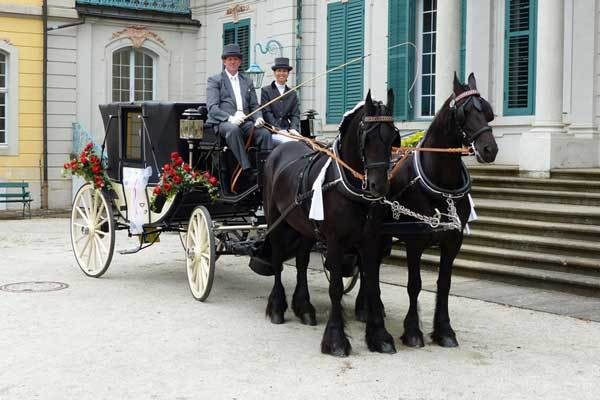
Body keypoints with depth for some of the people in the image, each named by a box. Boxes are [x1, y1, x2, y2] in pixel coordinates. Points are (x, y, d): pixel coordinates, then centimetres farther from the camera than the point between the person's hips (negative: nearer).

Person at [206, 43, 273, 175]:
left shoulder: (248, 82, 25)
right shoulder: (214, 80, 10)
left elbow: (254, 105, 21)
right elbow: (212, 107, -2)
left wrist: (258, 118, -4)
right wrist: (230, 118, -20)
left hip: (245, 121, 4)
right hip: (222, 122, -4)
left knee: (265, 132, -26)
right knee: (233, 129, -39)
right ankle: (247, 169, -42)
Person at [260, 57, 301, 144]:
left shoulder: (292, 94, 19)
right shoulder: (266, 90, 7)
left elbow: (295, 114, 13)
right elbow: (266, 113, -2)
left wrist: (293, 128, -9)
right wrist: (278, 129, -14)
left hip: (287, 130, 4)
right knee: (288, 141, -32)